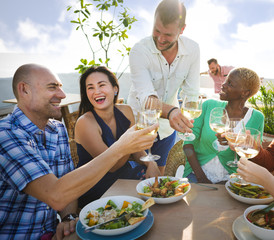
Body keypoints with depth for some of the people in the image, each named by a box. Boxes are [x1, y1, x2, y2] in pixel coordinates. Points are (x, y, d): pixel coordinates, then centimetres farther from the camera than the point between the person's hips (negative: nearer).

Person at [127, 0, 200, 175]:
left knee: (159, 172, 23)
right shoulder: (139, 51, -26)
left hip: (168, 126, 4)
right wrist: (170, 111, -58)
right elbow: (146, 96, -38)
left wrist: (186, 121, -29)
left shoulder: (192, 50, -14)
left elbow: (191, 93, -11)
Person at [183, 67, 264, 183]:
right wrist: (201, 177, -12)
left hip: (230, 179, 1)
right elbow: (188, 142, -2)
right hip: (196, 175, 0)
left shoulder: (256, 118, -1)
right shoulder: (209, 105, -1)